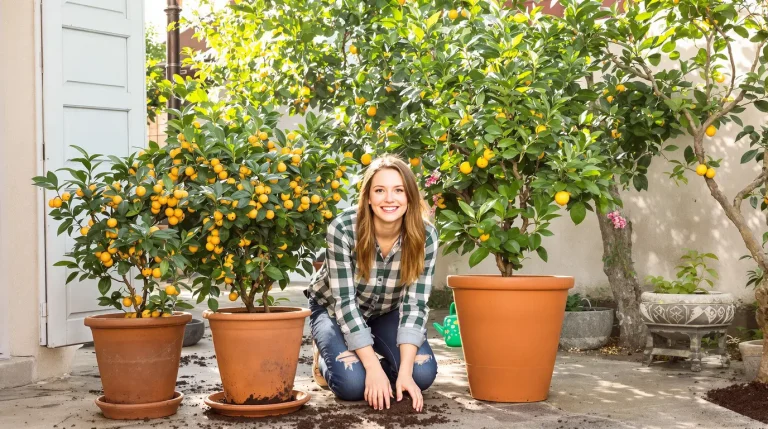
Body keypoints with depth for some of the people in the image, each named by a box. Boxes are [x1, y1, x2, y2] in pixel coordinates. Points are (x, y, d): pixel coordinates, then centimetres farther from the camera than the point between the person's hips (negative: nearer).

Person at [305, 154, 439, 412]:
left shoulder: (425, 235, -24)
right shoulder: (343, 228, -31)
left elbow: (414, 304, -25)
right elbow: (344, 300, -30)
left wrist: (404, 371, -34)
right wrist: (373, 366, -34)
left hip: (386, 313, 3)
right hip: (334, 309, -3)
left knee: (422, 374, -19)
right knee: (353, 383, -25)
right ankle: (327, 359, 9)